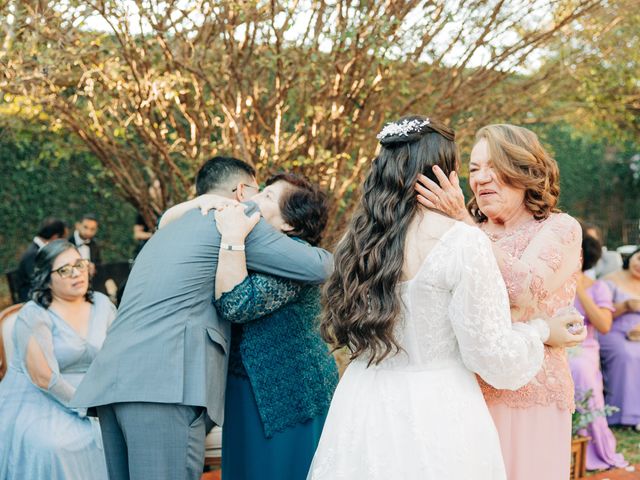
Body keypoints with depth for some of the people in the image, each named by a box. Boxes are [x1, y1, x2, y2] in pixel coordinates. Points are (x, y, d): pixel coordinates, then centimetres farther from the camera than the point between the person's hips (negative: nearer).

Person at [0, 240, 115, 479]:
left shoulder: (102, 304, 6)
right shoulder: (34, 315, -11)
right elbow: (44, 378, -17)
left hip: (95, 403, 5)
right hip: (36, 405, -5)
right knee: (51, 447, -33)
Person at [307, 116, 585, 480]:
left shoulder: (357, 238, 1)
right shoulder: (464, 242, -15)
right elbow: (491, 353, -12)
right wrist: (541, 330, 7)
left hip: (364, 407, 5)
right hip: (435, 415, -5)